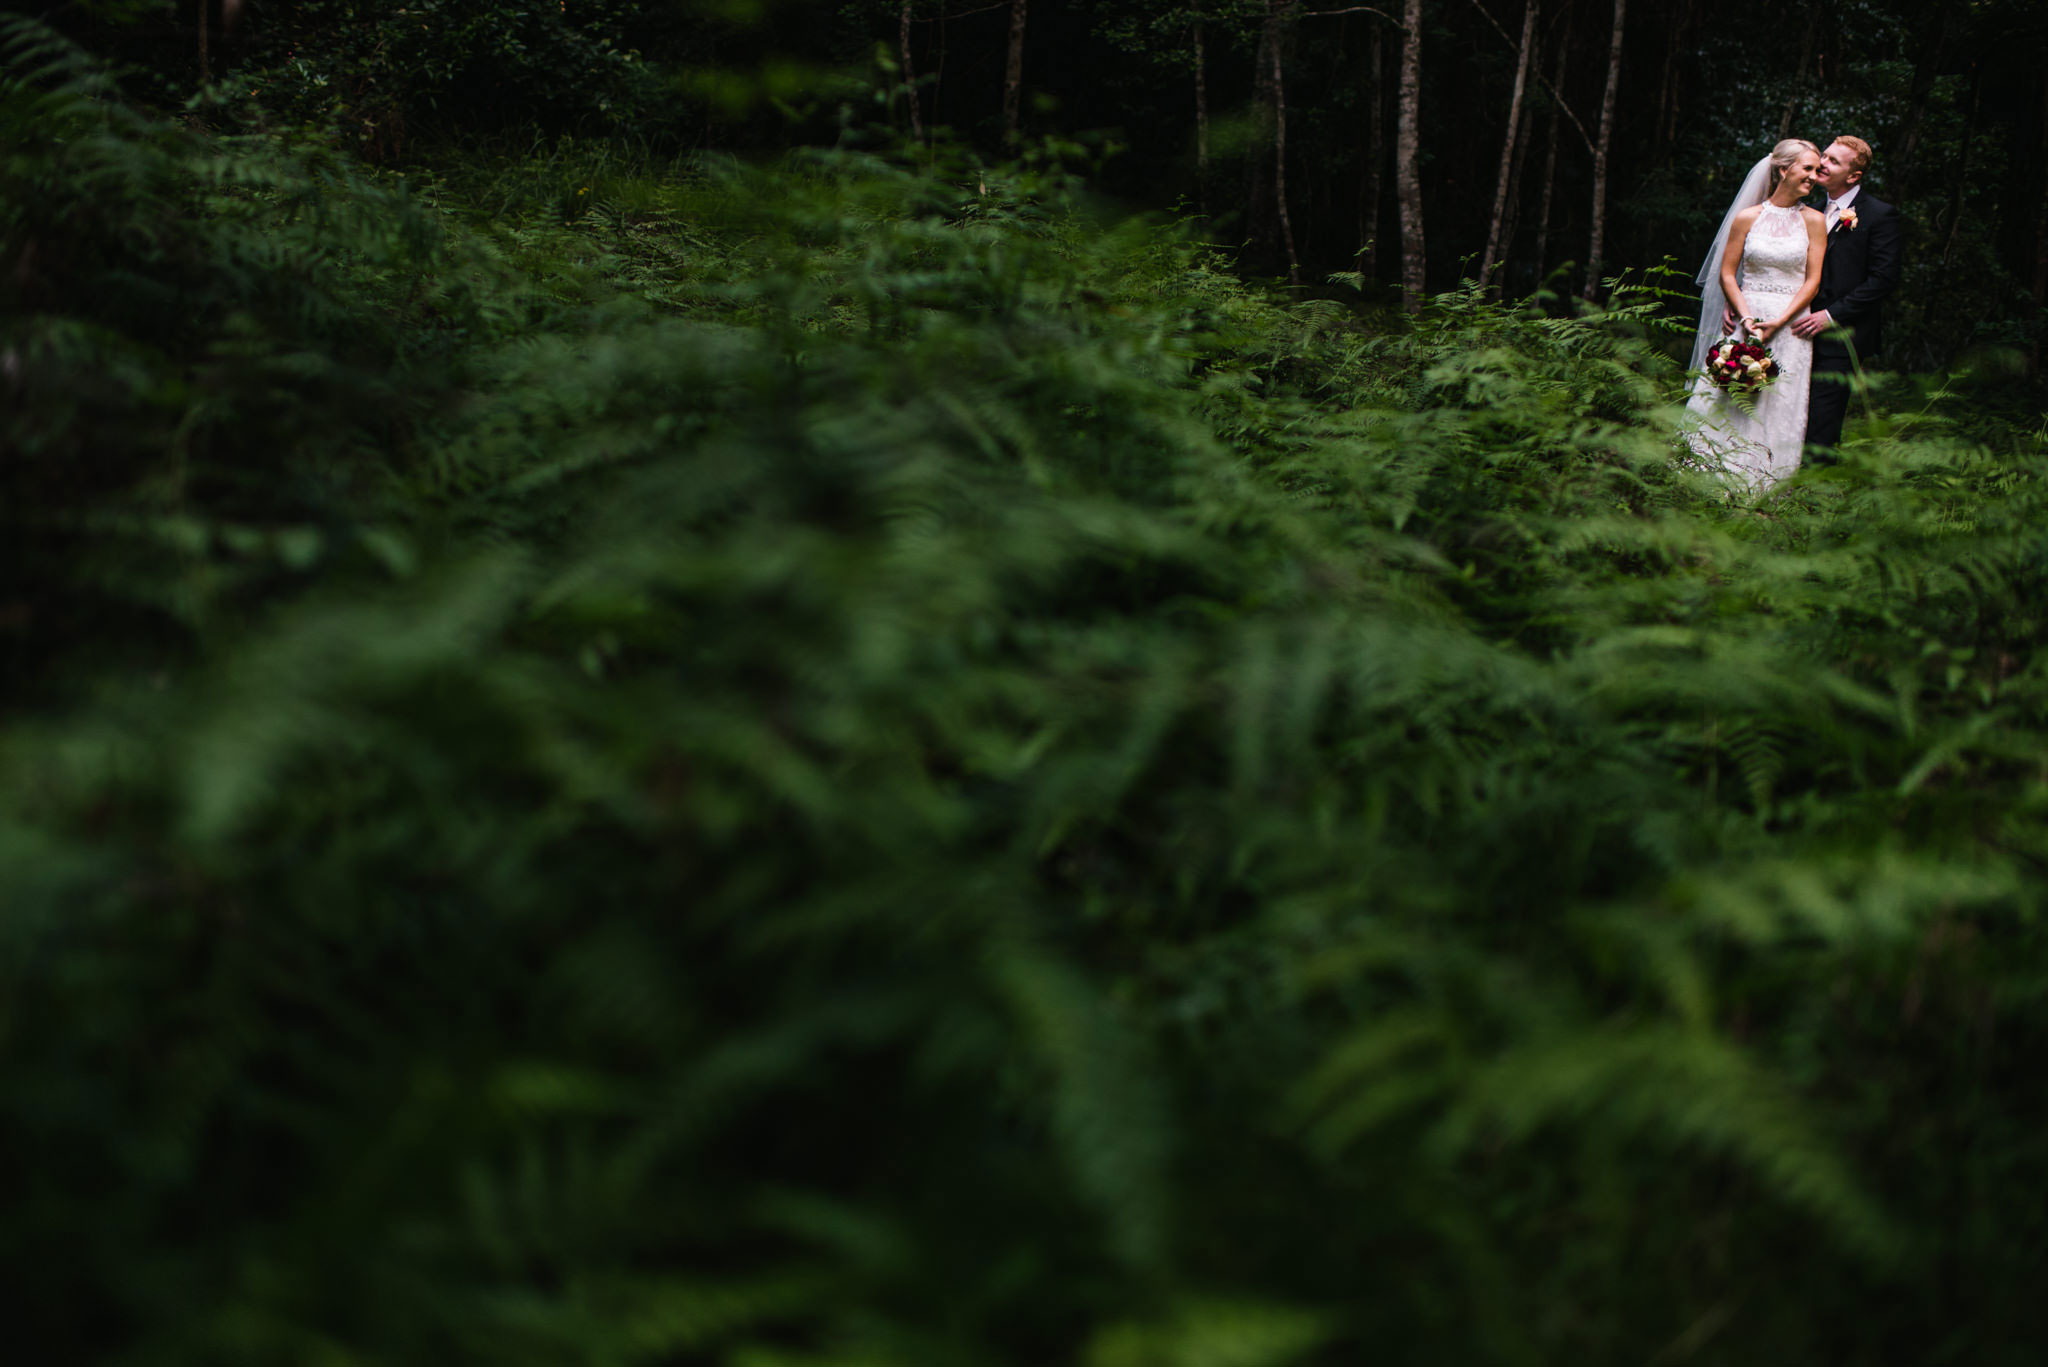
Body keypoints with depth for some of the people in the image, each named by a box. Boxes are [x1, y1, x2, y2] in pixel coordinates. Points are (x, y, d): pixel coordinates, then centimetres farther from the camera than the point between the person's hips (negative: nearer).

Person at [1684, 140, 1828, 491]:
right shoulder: (1747, 218, 4)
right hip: (1745, 320, 0)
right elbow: (1727, 274, 5)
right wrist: (1747, 319, -9)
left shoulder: (1813, 221, 5)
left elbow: (1813, 280, 2)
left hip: (1790, 327, 0)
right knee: (1730, 404, -6)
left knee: (1780, 409, -4)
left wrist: (1779, 321, -10)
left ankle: (1766, 496, 0)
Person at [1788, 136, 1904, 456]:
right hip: (1806, 333, 6)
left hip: (1841, 337, -6)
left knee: (1820, 428, -8)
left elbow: (1883, 279, -10)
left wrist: (1831, 316, -14)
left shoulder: (1880, 215, -5)